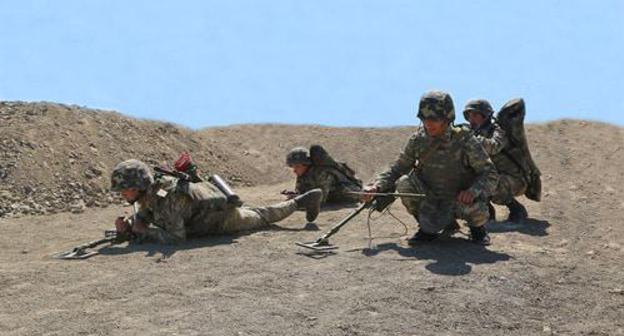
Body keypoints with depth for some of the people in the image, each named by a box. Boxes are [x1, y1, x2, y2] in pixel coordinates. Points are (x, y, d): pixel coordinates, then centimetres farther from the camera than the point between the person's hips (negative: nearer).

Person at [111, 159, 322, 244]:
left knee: (262, 218, 19)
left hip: (223, 218, -6)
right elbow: (141, 220, 2)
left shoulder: (165, 199, -39)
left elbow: (176, 237, -40)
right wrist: (126, 227, -20)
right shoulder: (148, 194, -12)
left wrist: (144, 231, -34)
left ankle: (304, 200, 38)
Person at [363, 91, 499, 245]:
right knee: (404, 182, -24)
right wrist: (376, 186, -21)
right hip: (432, 201, 3)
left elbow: (491, 174, -15)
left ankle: (476, 227, 5)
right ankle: (428, 228, -1)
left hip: (460, 199, -3)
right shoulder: (418, 140, -10)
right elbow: (397, 169, -3)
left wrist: (473, 191, -35)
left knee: (477, 209, -36)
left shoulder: (464, 140, -18)